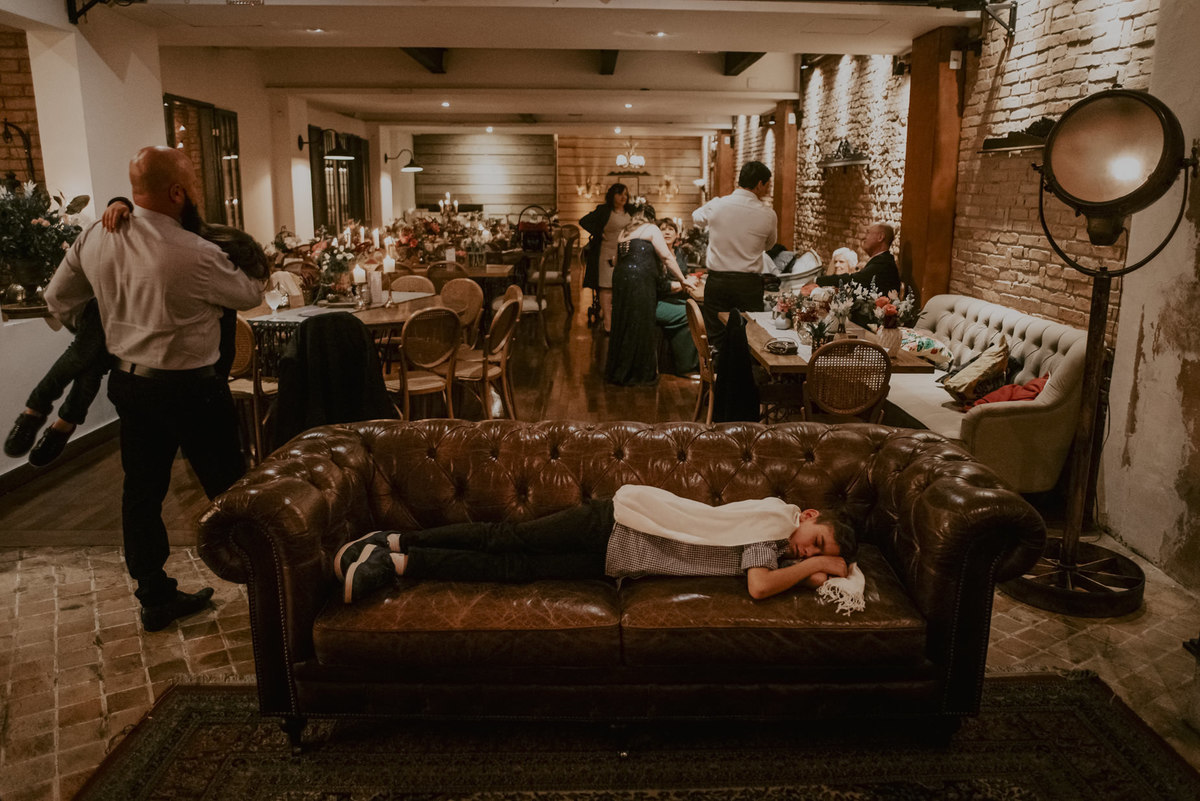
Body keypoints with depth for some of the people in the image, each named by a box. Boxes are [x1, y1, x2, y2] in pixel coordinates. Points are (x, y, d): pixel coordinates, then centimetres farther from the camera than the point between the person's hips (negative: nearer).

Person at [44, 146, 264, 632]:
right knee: (226, 487, 7)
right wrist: (248, 274, 19)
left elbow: (58, 300, 11)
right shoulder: (196, 255, -22)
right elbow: (250, 296, -4)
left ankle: (154, 597, 28)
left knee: (142, 489, 14)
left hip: (127, 381, 7)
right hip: (187, 387, -7)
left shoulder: (93, 240, -2)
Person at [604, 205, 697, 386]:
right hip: (639, 281, -7)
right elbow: (667, 257, -2)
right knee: (639, 327, -1)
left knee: (623, 325, 13)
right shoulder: (651, 229, 4)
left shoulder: (624, 232, 22)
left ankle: (617, 371, 20)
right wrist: (683, 280, 3)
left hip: (619, 278, 7)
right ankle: (636, 374, 3)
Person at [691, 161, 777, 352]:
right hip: (749, 284, -1)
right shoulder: (767, 214, -5)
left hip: (717, 280, 1)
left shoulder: (716, 205, -3)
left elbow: (697, 217, 20)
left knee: (716, 340, 7)